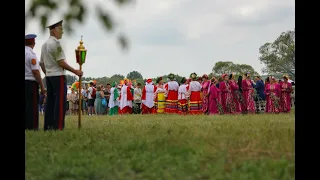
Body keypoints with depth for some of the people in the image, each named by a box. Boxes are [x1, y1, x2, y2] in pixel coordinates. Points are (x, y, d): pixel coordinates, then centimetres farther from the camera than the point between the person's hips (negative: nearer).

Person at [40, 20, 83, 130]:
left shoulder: (45, 44, 15)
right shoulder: (56, 44, -13)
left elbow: (42, 63, 18)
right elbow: (61, 62, -16)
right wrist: (76, 71, -11)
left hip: (48, 76, 9)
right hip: (58, 75, -9)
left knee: (50, 101, 9)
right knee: (60, 101, -8)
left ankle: (48, 126, 10)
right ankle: (58, 126, -11)